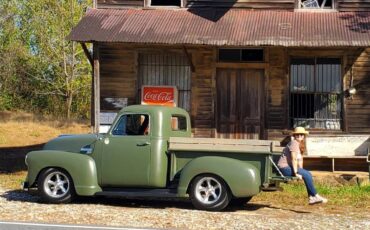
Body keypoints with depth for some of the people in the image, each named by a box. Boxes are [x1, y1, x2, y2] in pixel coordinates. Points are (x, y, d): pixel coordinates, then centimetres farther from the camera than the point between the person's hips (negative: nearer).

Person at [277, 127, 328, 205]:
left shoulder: (300, 145, 16)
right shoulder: (294, 143, -15)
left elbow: (300, 159, 15)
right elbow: (293, 159, -21)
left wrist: (301, 171, 6)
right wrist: (296, 173, -23)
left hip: (288, 167, 10)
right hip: (284, 167, -10)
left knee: (308, 174, 3)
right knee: (307, 175, -15)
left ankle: (311, 198, 0)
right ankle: (315, 196, -6)